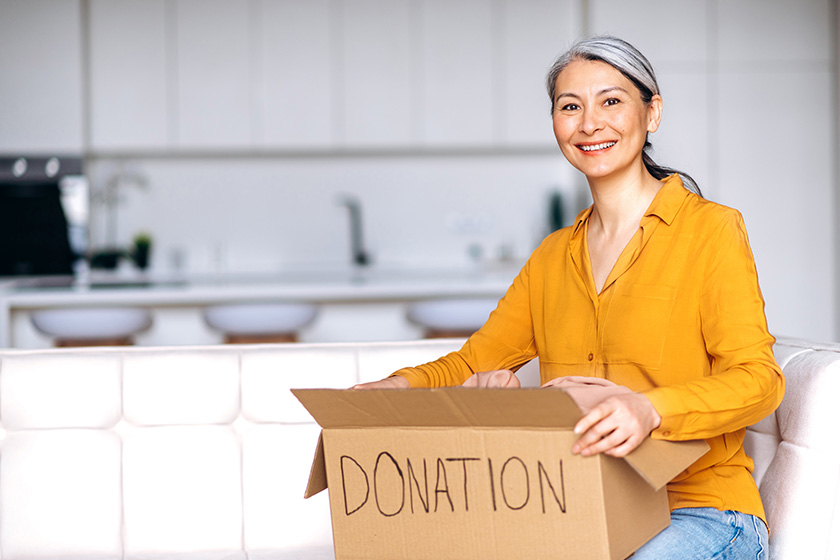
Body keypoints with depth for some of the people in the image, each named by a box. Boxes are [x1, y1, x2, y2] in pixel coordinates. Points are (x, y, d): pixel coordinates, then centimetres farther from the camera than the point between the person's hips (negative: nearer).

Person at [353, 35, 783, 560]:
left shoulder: (709, 230, -2)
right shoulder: (552, 257, 17)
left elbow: (757, 379, -12)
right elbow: (474, 362, 18)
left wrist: (651, 409, -32)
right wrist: (403, 385, -6)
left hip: (700, 510, -4)